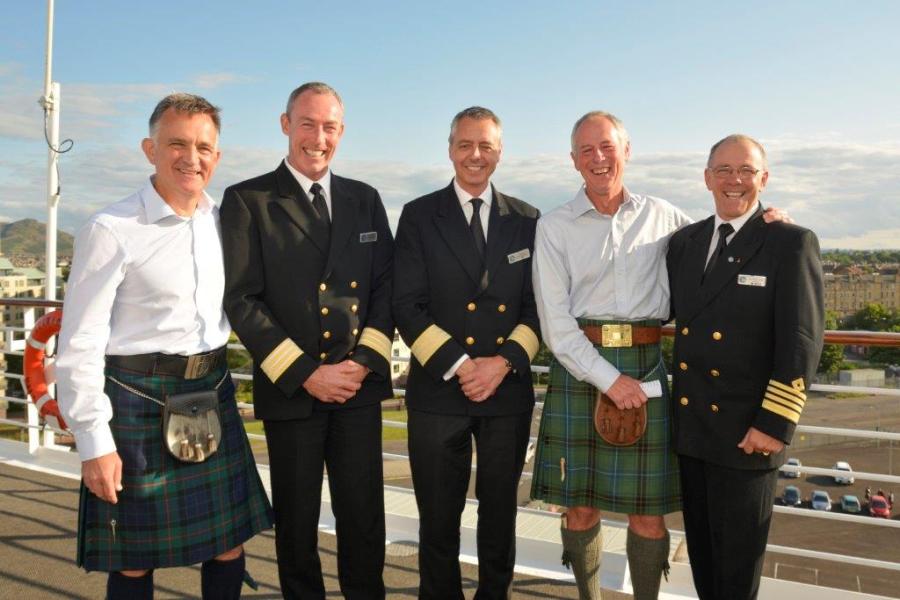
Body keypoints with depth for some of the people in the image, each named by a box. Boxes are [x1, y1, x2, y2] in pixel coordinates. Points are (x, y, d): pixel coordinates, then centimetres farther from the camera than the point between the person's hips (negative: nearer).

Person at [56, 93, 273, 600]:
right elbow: (80, 344, -11)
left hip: (213, 395, 5)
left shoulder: (224, 222, 5)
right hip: (137, 400, -5)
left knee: (229, 545, 13)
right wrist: (95, 442, -12)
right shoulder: (111, 231, -12)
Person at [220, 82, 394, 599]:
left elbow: (386, 286, 8)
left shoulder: (365, 199, 10)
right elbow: (241, 300, -8)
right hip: (290, 389, -2)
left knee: (365, 517, 9)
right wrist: (305, 374, -12)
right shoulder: (248, 201, -2)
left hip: (360, 384, 3)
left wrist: (366, 360, -6)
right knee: (297, 519, 11)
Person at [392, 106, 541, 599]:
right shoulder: (419, 216, 1)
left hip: (508, 388, 2)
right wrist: (457, 365, -14)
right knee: (439, 514, 8)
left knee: (500, 508, 15)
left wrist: (504, 361, -11)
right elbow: (406, 305, -6)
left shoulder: (526, 220, 6)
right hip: (438, 389, -2)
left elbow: (537, 305, 4)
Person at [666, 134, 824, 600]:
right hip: (690, 422, 5)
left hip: (748, 431, -5)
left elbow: (801, 342, -13)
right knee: (700, 541, 18)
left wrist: (775, 424, -17)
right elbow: (668, 312, 13)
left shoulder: (792, 243, -8)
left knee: (738, 548, 10)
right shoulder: (684, 241, 9)